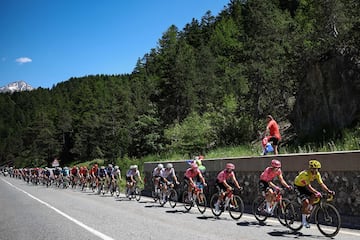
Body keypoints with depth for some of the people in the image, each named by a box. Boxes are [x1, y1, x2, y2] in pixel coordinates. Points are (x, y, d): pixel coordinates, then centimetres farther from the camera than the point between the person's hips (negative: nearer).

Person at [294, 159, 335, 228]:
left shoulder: (317, 174, -13)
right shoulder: (306, 174, -35)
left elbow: (321, 184, -17)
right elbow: (308, 186, -42)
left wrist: (329, 191, -31)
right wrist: (317, 192, -53)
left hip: (305, 186, 7)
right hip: (298, 186, -7)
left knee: (314, 196, -18)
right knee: (306, 202, -21)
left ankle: (308, 210, 6)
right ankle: (304, 221, -9)